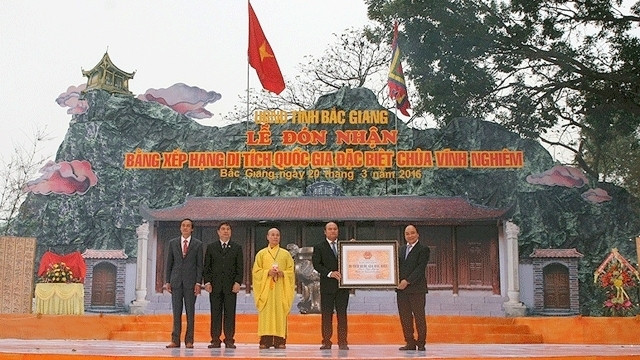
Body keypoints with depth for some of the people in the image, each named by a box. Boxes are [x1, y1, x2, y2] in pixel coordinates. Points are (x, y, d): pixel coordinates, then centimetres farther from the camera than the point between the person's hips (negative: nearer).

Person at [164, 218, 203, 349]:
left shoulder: (198, 244, 4)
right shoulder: (172, 243, 10)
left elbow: (199, 265, 2)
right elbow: (169, 263, 10)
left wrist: (198, 283, -6)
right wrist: (167, 281, 2)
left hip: (190, 282, -2)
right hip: (176, 281, 2)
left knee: (190, 312, 1)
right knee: (176, 311, 2)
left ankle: (189, 340, 5)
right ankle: (175, 340, 5)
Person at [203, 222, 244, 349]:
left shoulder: (237, 247, 9)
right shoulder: (211, 247, 12)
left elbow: (240, 267, 5)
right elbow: (207, 266, 9)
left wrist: (238, 282, -6)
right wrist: (207, 282, -3)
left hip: (231, 285, -1)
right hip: (215, 285, 1)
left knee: (230, 313, -1)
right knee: (215, 313, 0)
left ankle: (229, 340, 3)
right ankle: (215, 340, 3)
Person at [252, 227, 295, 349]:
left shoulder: (286, 254, 12)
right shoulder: (261, 254, 11)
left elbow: (291, 271, 8)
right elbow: (256, 271, 5)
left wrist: (282, 273, -11)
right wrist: (268, 272, -11)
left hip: (281, 288, 0)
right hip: (265, 288, 0)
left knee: (280, 313, -5)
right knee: (266, 314, -6)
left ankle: (280, 341, -5)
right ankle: (265, 341, -5)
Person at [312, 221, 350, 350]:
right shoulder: (319, 247, 5)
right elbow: (316, 264, -5)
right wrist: (330, 273, -16)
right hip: (327, 286, -2)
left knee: (342, 314, 2)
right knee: (326, 314, 0)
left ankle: (342, 342, 5)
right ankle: (326, 342, 6)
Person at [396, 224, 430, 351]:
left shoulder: (423, 249, -2)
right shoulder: (401, 249, 17)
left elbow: (420, 268, -11)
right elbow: (398, 266, 15)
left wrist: (407, 281, -16)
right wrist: (397, 281, -3)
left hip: (417, 288, -6)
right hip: (402, 289, 6)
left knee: (419, 316, 0)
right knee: (405, 316, 5)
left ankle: (421, 342, 8)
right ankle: (410, 342, 11)